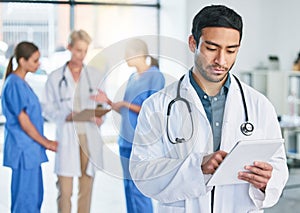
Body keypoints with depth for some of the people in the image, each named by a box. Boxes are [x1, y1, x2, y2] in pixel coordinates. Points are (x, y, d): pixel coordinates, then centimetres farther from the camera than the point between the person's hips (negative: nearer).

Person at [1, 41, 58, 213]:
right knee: (27, 198, -3)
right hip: (23, 148, -10)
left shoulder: (21, 83, 12)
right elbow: (24, 122, -18)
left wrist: (46, 142, 11)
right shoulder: (14, 84, -17)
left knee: (36, 195, 16)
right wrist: (46, 143, -8)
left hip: (30, 148, 10)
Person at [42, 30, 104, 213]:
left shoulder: (95, 75, 6)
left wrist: (99, 117, -9)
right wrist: (68, 116, -15)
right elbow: (48, 109, 2)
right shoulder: (55, 77, 0)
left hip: (90, 137, 2)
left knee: (87, 187, 9)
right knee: (65, 189, -3)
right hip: (67, 137, -2)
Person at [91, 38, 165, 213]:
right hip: (126, 140, 8)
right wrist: (108, 101, 4)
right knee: (129, 187, 10)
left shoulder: (155, 77, -8)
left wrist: (126, 103, -12)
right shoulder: (133, 78, 14)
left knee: (138, 189, -6)